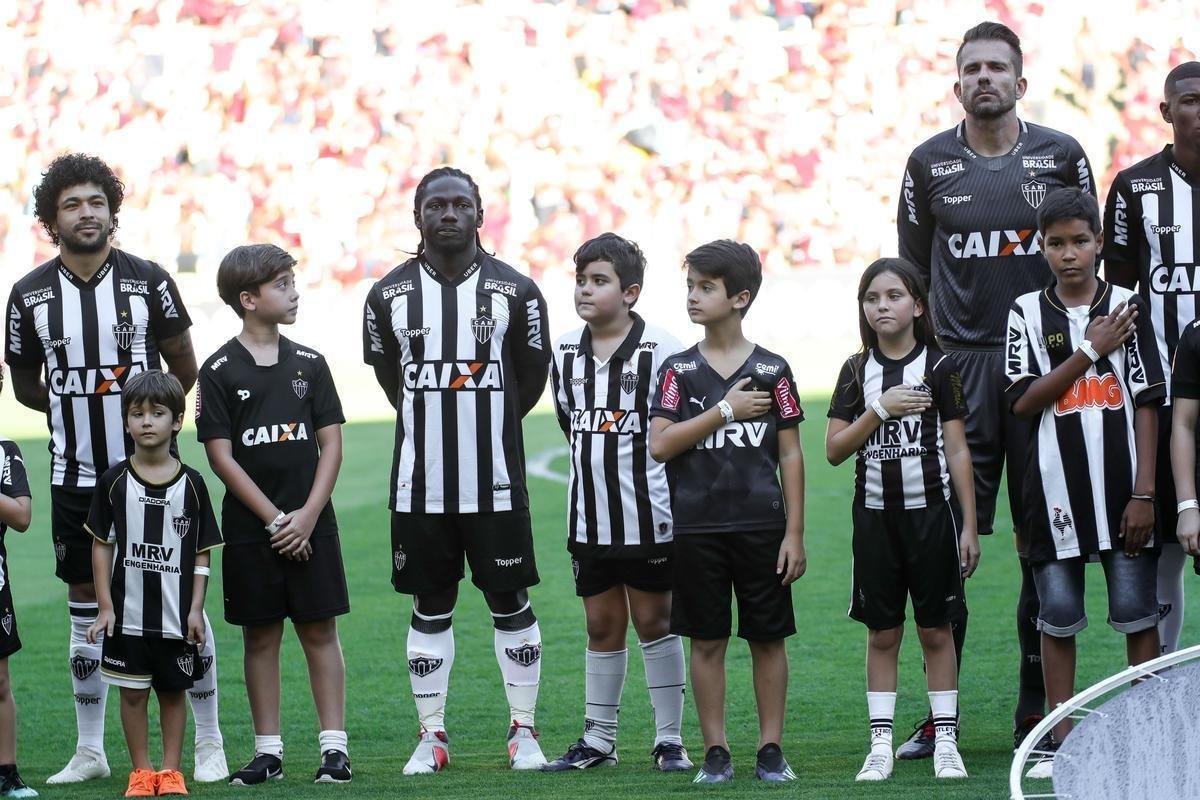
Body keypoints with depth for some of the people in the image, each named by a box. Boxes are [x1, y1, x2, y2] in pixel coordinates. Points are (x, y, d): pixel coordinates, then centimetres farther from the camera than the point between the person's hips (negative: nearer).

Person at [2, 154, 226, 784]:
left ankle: (209, 743, 7)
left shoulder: (148, 281, -4)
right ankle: (89, 750, 17)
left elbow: (184, 367, 5)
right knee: (86, 607, 9)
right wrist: (75, 408, 1)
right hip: (75, 474, 2)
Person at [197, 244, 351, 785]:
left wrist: (308, 515, -8)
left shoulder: (308, 364, 5)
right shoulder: (220, 371, -3)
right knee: (260, 635, 5)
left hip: (310, 524, 2)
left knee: (319, 631, 1)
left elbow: (331, 444, 4)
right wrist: (274, 519, -10)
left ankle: (334, 746, 4)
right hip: (250, 529, -2)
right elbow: (221, 456, -6)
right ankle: (268, 751, 12)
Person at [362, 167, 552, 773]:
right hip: (419, 483, 1)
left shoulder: (515, 292, -2)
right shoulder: (389, 296, 1)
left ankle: (523, 732, 13)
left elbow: (531, 378, 8)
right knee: (430, 607, 7)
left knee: (510, 602, 4)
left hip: (495, 482, -1)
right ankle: (432, 736, 14)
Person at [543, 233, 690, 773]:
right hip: (589, 518, 5)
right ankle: (598, 740, 17)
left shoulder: (660, 350, -12)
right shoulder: (565, 352, 5)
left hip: (649, 518, -5)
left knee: (654, 622, 3)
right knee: (602, 626, 11)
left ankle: (669, 739, 11)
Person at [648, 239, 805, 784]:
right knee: (706, 641, 4)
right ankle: (716, 753, 10)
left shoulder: (771, 370, 1)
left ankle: (771, 750, 11)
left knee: (768, 638, 4)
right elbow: (659, 445, -8)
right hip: (698, 528, 1)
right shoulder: (680, 370, 3)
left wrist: (794, 533, -2)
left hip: (761, 526, -1)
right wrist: (726, 409, -12)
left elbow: (791, 455, 2)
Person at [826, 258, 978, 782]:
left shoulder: (939, 367, -1)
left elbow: (958, 450, -1)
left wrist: (969, 526, -4)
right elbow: (834, 450, 0)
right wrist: (880, 410, -13)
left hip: (930, 512, -2)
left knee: (935, 629, 2)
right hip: (875, 516, 2)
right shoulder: (857, 371, 5)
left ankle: (945, 743, 6)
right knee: (881, 632, 5)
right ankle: (880, 747, 8)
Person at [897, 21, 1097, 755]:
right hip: (959, 364, 0)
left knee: (1045, 544, 3)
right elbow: (913, 273, 12)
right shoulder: (931, 164, 5)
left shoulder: (1061, 156, 4)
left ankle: (1036, 712, 10)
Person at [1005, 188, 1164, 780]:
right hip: (1057, 487, 1)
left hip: (1123, 485, -1)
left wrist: (1144, 492, -7)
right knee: (1058, 615, 5)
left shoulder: (1127, 307, 2)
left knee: (1137, 611, 1)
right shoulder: (1028, 313, 4)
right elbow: (1023, 402, -5)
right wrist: (1090, 351, -11)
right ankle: (1062, 741, 11)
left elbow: (1147, 403, -1)